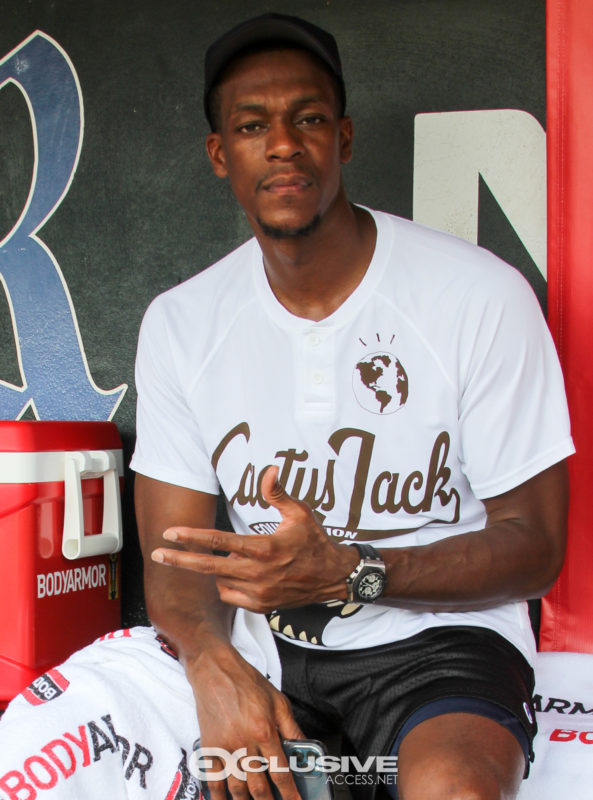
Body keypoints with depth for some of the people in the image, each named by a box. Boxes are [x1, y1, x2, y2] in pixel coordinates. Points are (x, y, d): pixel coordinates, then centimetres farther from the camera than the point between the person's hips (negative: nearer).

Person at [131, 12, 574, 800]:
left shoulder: (483, 296, -12)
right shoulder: (180, 323, 0)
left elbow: (533, 545, -9)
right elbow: (173, 551, 1)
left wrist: (347, 573, -26)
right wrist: (214, 664, -23)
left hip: (440, 634, -4)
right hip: (265, 643, 5)